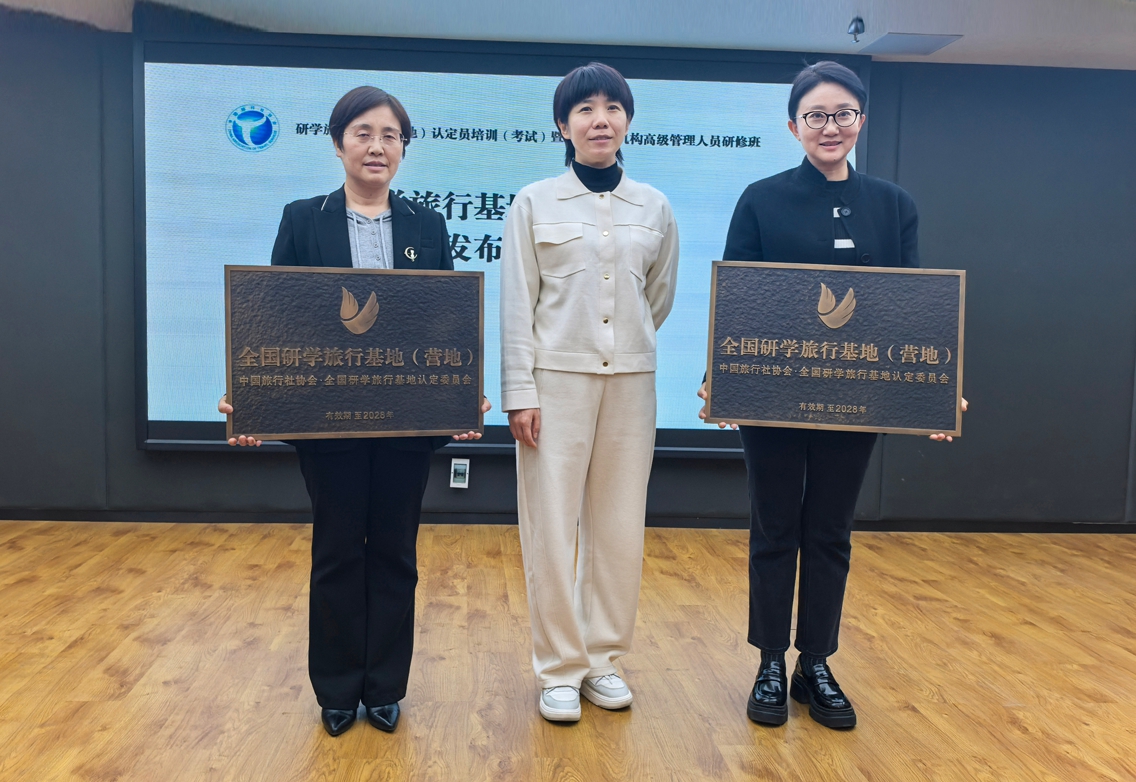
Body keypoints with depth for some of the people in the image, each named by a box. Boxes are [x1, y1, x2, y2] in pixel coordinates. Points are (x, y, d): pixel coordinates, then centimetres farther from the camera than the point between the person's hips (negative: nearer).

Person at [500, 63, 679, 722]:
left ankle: (605, 658, 22)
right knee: (552, 525, 0)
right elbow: (517, 304, -3)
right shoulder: (534, 203, 0)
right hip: (556, 377, -2)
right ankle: (560, 668, 14)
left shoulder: (654, 207, 7)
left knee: (621, 525, 7)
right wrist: (519, 391, -8)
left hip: (630, 378, 3)